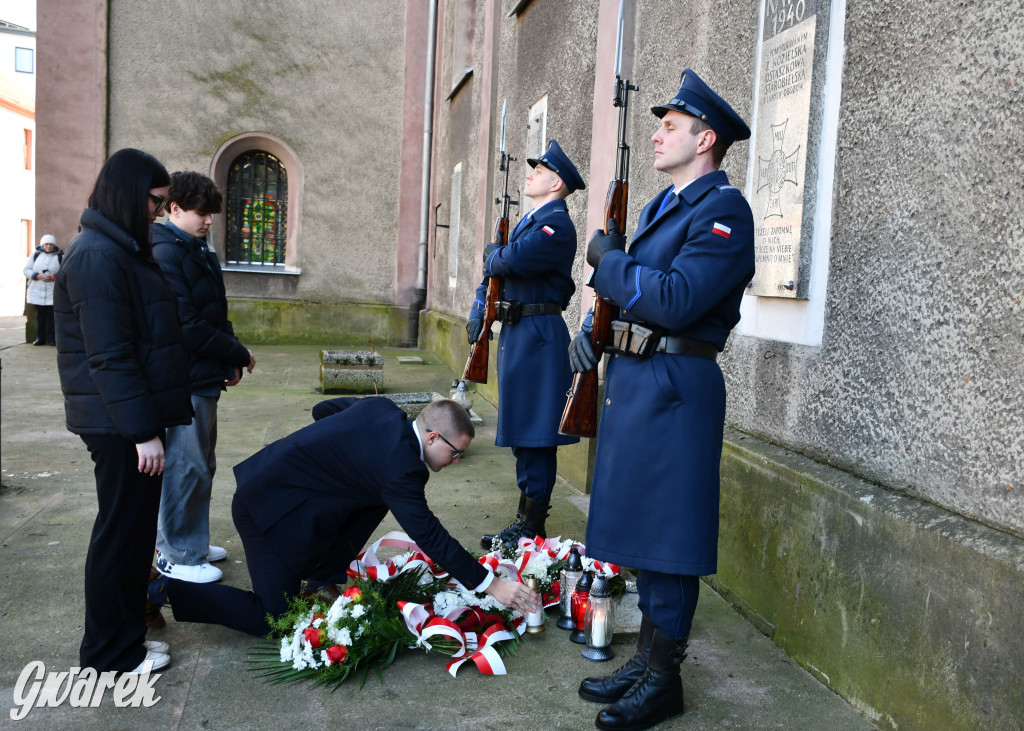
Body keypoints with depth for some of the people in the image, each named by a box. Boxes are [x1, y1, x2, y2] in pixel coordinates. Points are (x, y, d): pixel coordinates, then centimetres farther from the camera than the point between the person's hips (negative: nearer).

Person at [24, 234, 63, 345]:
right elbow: (27, 270, 6)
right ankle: (40, 338, 13)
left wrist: (54, 276, -16)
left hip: (53, 293, -2)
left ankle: (52, 339, 6)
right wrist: (39, 276, -11)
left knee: (52, 317, -1)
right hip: (37, 292, 2)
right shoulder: (35, 255, 8)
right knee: (40, 316, 7)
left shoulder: (60, 256, 3)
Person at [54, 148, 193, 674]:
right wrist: (143, 430, -22)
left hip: (134, 417, 10)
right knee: (121, 530, 2)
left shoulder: (121, 250, 14)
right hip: (119, 424, -10)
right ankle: (111, 651, 17)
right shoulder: (97, 256, -18)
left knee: (134, 528, 17)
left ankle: (123, 634, 31)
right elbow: (108, 355, -23)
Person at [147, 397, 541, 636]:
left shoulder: (382, 409, 1)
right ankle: (165, 590, 4)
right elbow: (431, 537, -21)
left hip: (265, 482, 10)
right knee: (273, 619, 0)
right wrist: (491, 585, -15)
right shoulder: (399, 465, -23)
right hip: (270, 511, -10)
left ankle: (325, 577, 20)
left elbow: (324, 408, 16)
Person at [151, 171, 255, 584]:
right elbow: (186, 326, -21)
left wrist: (231, 357, 5)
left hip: (204, 378, 10)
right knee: (186, 467, -2)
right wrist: (238, 354, -11)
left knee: (199, 465, 17)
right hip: (184, 380, -10)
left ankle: (187, 542, 30)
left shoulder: (197, 251, 14)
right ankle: (177, 556, 10)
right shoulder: (166, 253, -16)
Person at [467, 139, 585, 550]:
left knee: (535, 436, -5)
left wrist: (494, 254, -3)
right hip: (515, 332, 10)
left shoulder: (557, 225, -12)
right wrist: (479, 311, 5)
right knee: (521, 433, 14)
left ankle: (531, 528, 3)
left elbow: (513, 259, -26)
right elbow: (494, 269, 19)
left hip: (538, 334, -10)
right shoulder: (528, 221, 19)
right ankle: (525, 522, 23)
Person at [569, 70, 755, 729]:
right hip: (631, 378, 10)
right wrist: (594, 328, 4)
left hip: (674, 386, -9)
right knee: (638, 521, 15)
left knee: (666, 528, -2)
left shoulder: (724, 209, -12)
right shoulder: (662, 204, 18)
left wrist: (610, 261, -12)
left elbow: (677, 299, -24)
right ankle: (646, 658, 28)